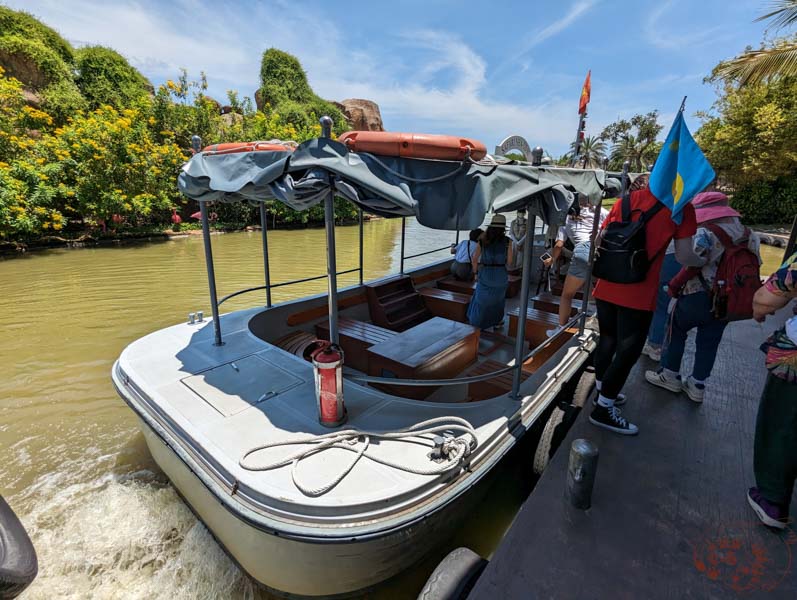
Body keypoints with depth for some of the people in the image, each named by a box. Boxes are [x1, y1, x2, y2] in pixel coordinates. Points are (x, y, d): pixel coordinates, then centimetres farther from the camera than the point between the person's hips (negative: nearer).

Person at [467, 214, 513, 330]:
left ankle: (475, 325, 17)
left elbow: (474, 259, -2)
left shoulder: (483, 240, -3)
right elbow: (509, 261, -3)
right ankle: (497, 321, 36)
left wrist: (476, 273, 11)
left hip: (485, 274, 0)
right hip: (501, 274, 0)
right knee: (498, 298, 26)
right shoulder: (507, 241, -6)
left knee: (481, 299, 15)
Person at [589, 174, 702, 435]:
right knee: (628, 351, 7)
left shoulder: (627, 199, 9)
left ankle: (602, 391, 37)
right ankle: (604, 409, 15)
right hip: (638, 294, -5)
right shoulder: (682, 207, -3)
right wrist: (706, 262, 16)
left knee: (607, 340, 20)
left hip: (607, 287, 5)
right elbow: (683, 256, -3)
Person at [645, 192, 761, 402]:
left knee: (676, 330, 13)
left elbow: (693, 266, -22)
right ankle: (697, 386, 24)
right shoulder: (747, 234, 9)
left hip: (700, 296, -6)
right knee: (709, 342, 14)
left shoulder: (704, 233, -14)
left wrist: (674, 285, -11)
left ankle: (670, 375, 20)